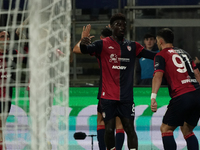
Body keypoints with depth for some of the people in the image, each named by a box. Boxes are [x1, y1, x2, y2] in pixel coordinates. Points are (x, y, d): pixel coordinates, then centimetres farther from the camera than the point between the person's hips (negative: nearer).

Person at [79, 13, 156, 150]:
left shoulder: (132, 46, 12)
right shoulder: (103, 44, 0)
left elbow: (152, 55, 12)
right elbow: (85, 50, -16)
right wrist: (83, 44, -39)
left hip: (126, 97, 3)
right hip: (108, 96, -3)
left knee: (130, 128, -3)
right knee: (109, 129, -4)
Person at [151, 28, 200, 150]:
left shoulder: (161, 55, 4)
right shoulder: (183, 52, 23)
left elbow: (158, 75, -11)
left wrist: (153, 97, -19)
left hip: (182, 97, -6)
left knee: (166, 129, 6)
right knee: (187, 130, 19)